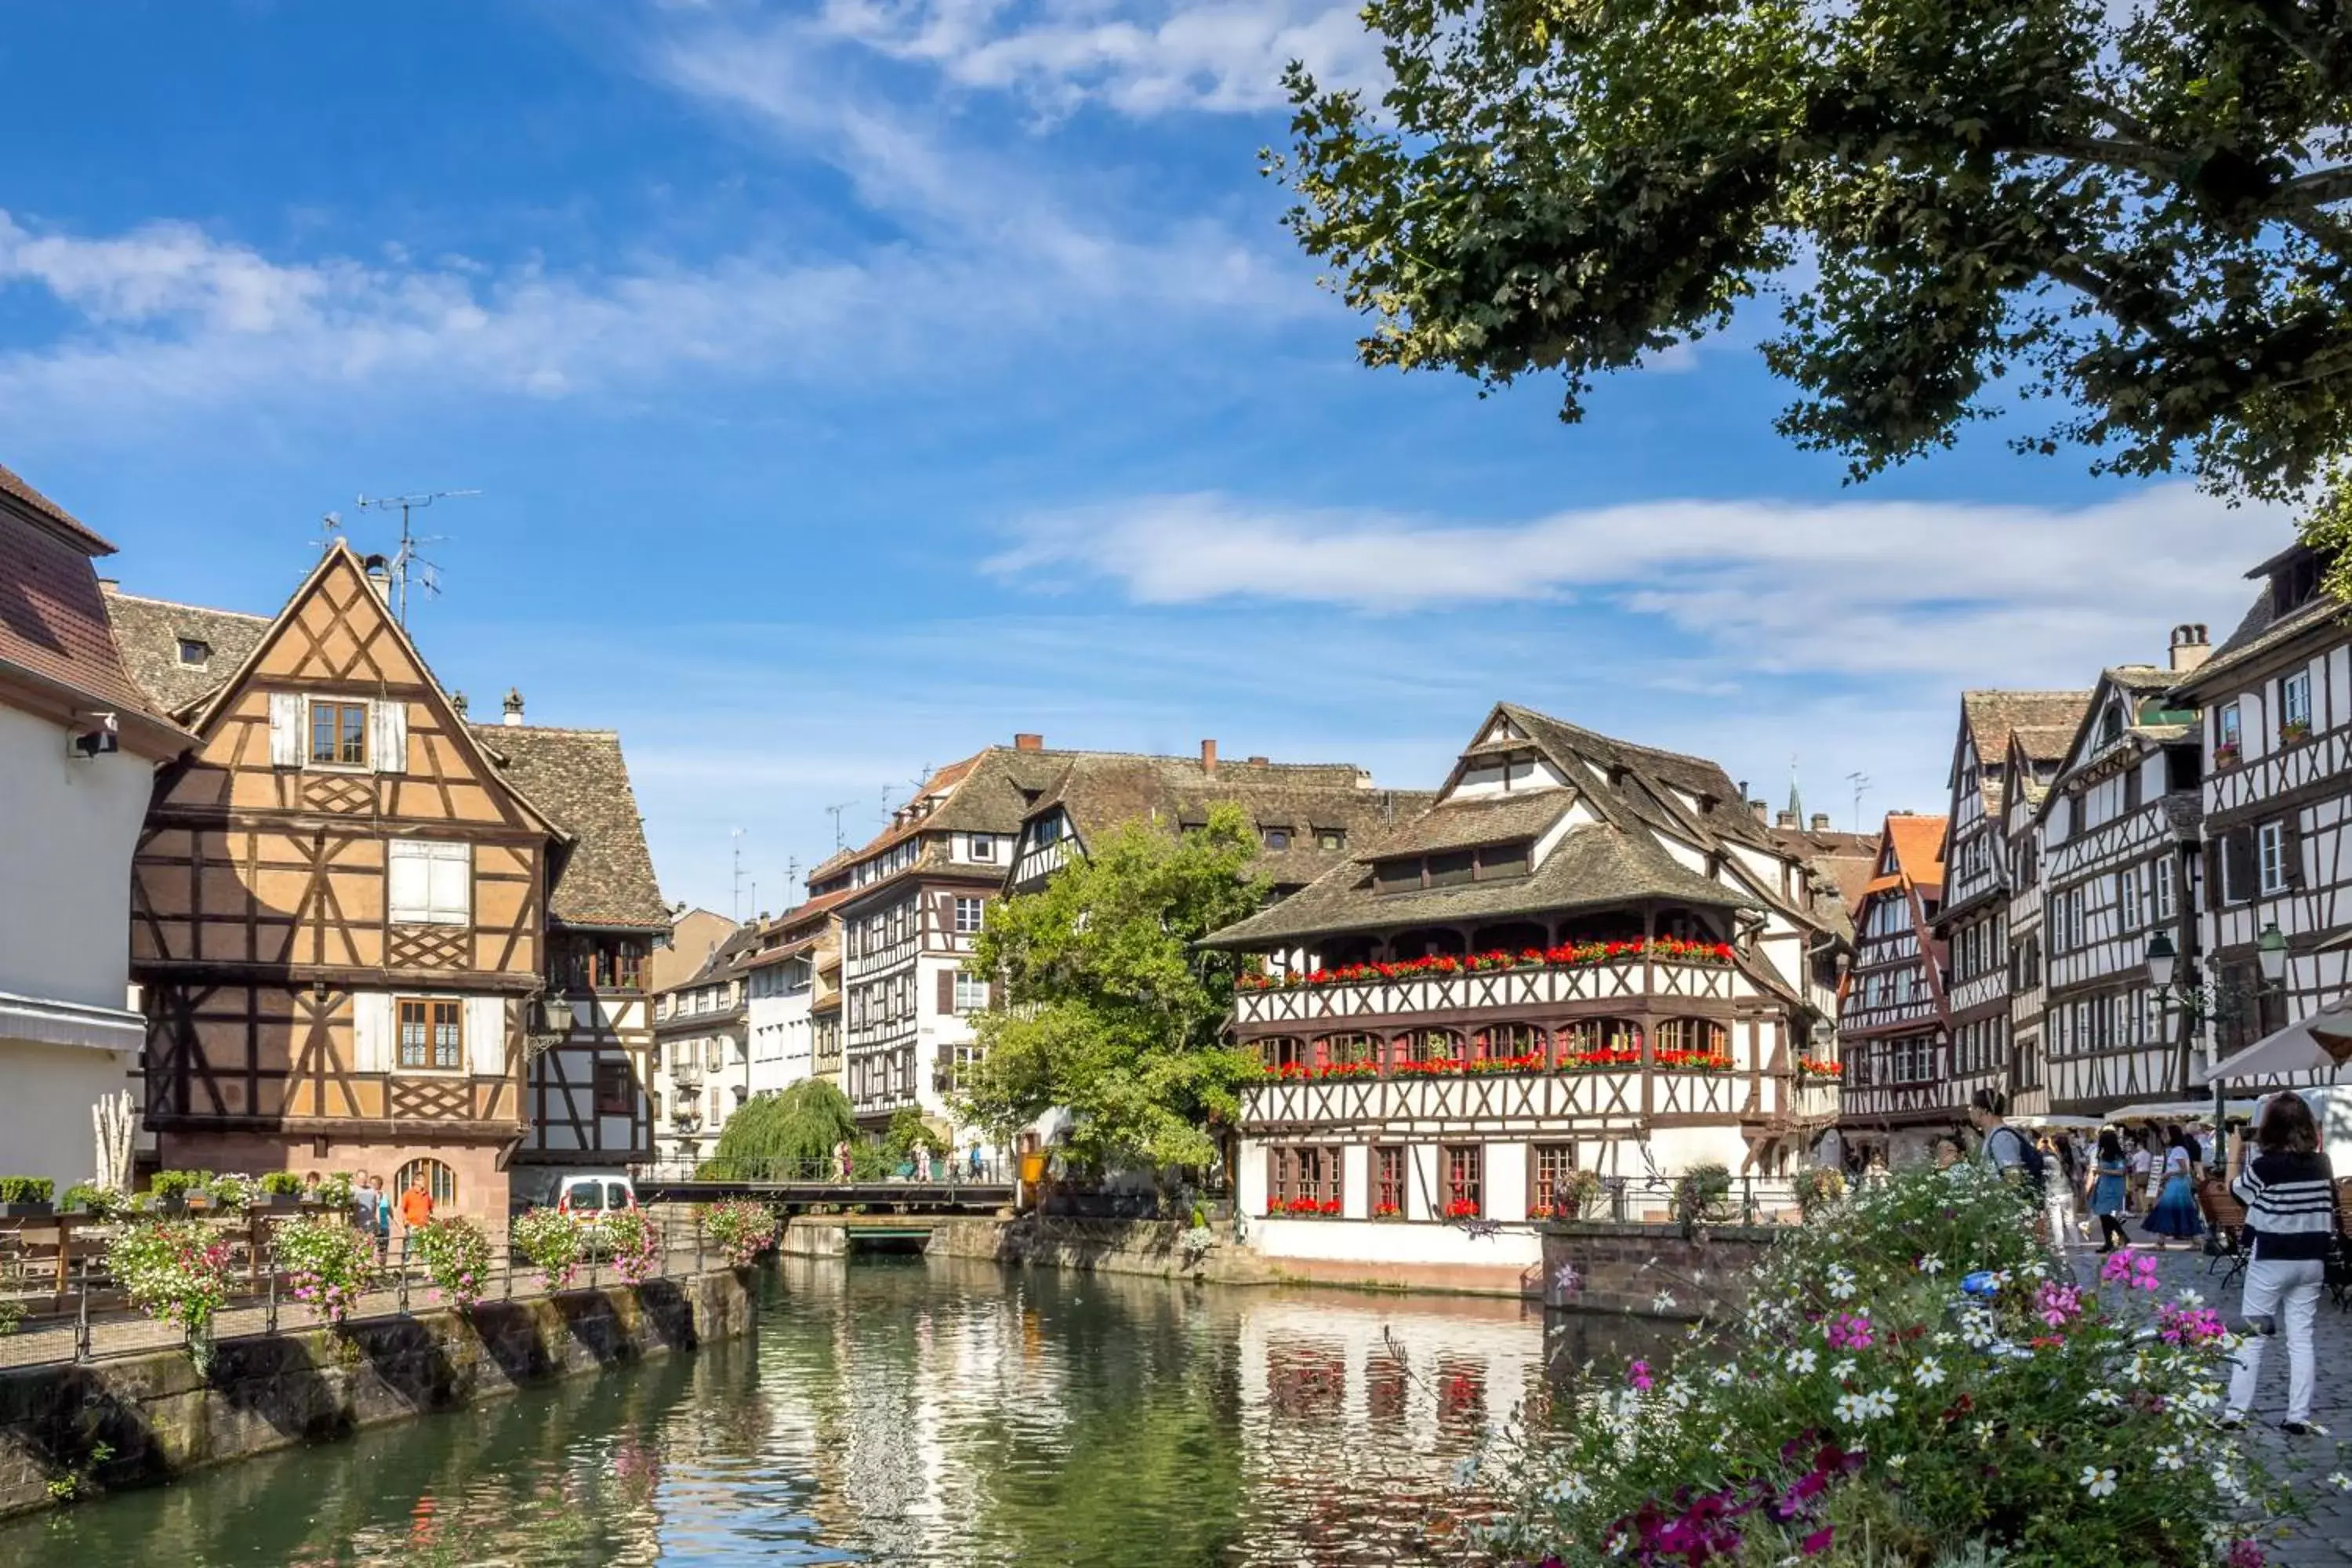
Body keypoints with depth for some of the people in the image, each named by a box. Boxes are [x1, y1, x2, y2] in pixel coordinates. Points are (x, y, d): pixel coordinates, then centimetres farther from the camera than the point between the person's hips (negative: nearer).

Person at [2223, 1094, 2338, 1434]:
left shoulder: (2264, 1166, -16)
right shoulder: (2321, 1164, -1)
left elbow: (2235, 1188, 4)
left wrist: (2236, 1151, 15)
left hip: (2271, 1261, -4)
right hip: (2311, 1261, 4)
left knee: (2252, 1336, 4)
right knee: (2301, 1337, 8)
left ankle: (2236, 1412, 4)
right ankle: (2299, 1416, 6)